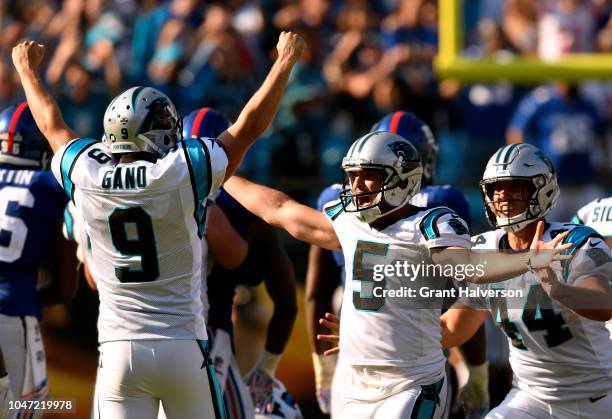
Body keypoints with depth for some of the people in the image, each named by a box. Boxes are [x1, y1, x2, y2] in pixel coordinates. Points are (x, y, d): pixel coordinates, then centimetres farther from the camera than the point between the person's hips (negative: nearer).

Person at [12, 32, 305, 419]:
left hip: (119, 352, 2)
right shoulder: (182, 174, -9)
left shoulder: (87, 177, 0)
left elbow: (53, 126, 20)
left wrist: (28, 70, 39)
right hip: (183, 347, -2)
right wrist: (285, 61, 16)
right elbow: (250, 125, 2)